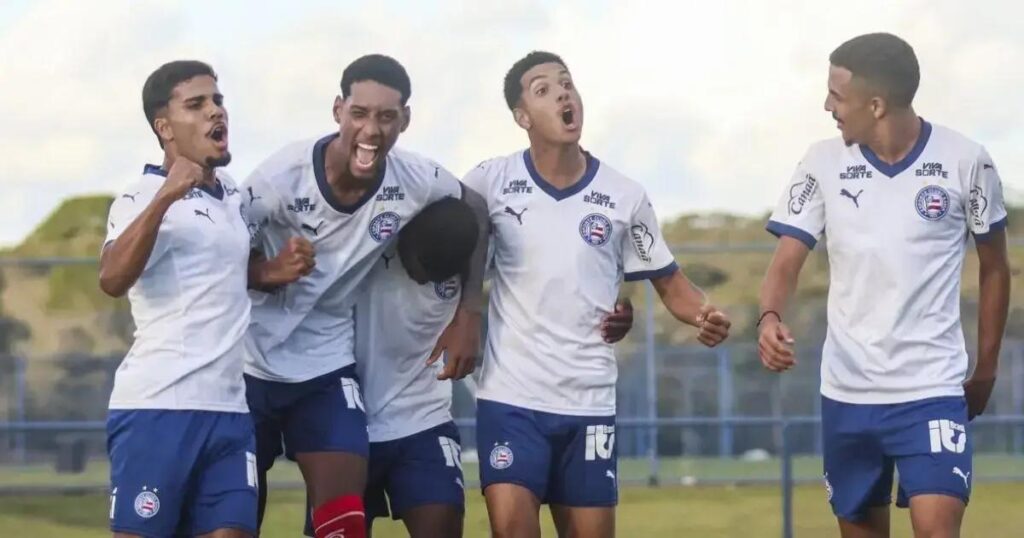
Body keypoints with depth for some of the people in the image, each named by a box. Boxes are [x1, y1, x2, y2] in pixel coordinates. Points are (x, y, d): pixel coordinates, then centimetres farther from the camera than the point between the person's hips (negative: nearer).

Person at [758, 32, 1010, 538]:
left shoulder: (965, 161, -5)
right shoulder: (823, 163, -1)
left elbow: (994, 268, 7)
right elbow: (787, 259, -3)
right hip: (847, 391, 3)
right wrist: (771, 318, -25)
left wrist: (986, 368, 9)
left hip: (933, 388, -3)